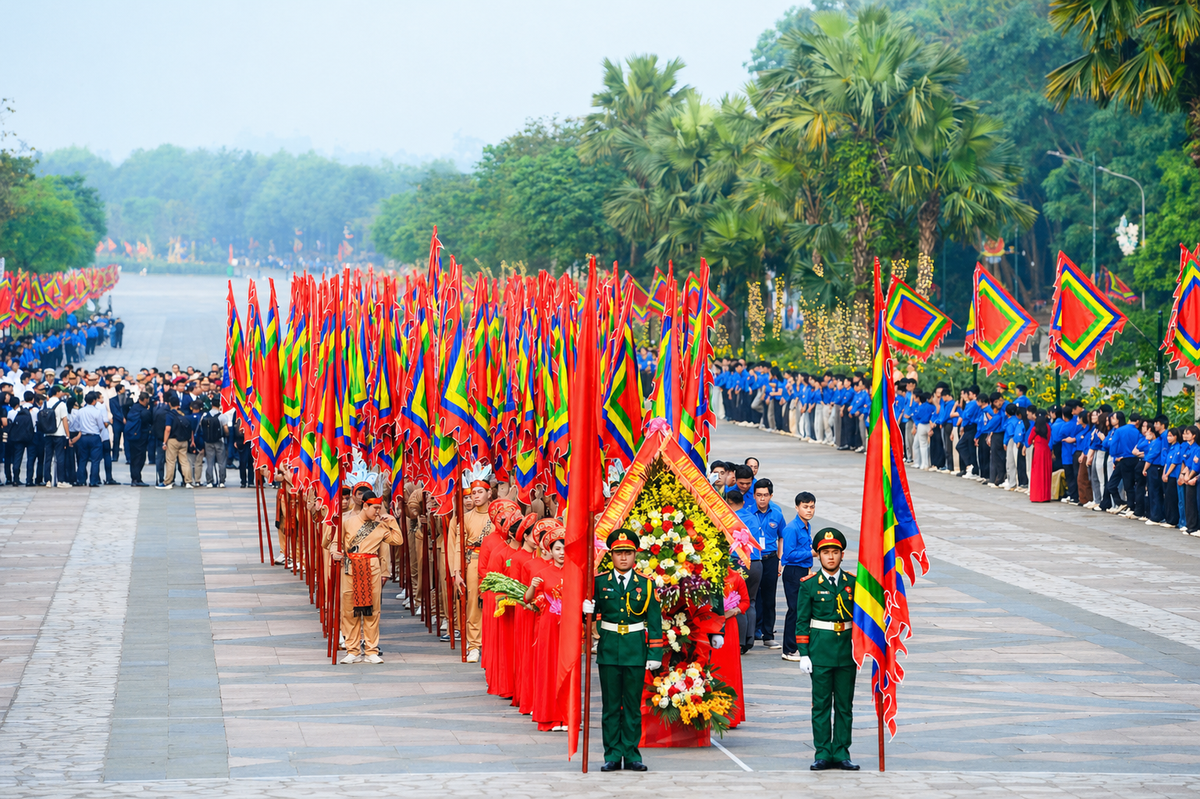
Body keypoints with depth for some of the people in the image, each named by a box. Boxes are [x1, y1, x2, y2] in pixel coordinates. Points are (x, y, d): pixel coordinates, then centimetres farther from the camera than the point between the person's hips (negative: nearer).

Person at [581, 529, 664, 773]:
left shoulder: (646, 584, 3)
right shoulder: (599, 582, 4)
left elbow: (655, 621, 4)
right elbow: (593, 612, 11)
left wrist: (655, 654, -2)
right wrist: (587, 610, -13)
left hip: (636, 650, 0)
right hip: (608, 650, 0)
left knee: (633, 705, 4)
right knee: (610, 704, 3)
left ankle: (631, 755, 10)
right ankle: (612, 755, 8)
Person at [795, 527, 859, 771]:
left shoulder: (852, 583, 6)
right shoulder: (809, 584, -1)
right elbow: (802, 621, 0)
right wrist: (803, 654, -6)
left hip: (847, 651, 2)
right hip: (820, 650, -2)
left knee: (845, 704, 5)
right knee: (821, 703, 1)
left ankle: (841, 753, 11)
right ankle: (823, 753, 7)